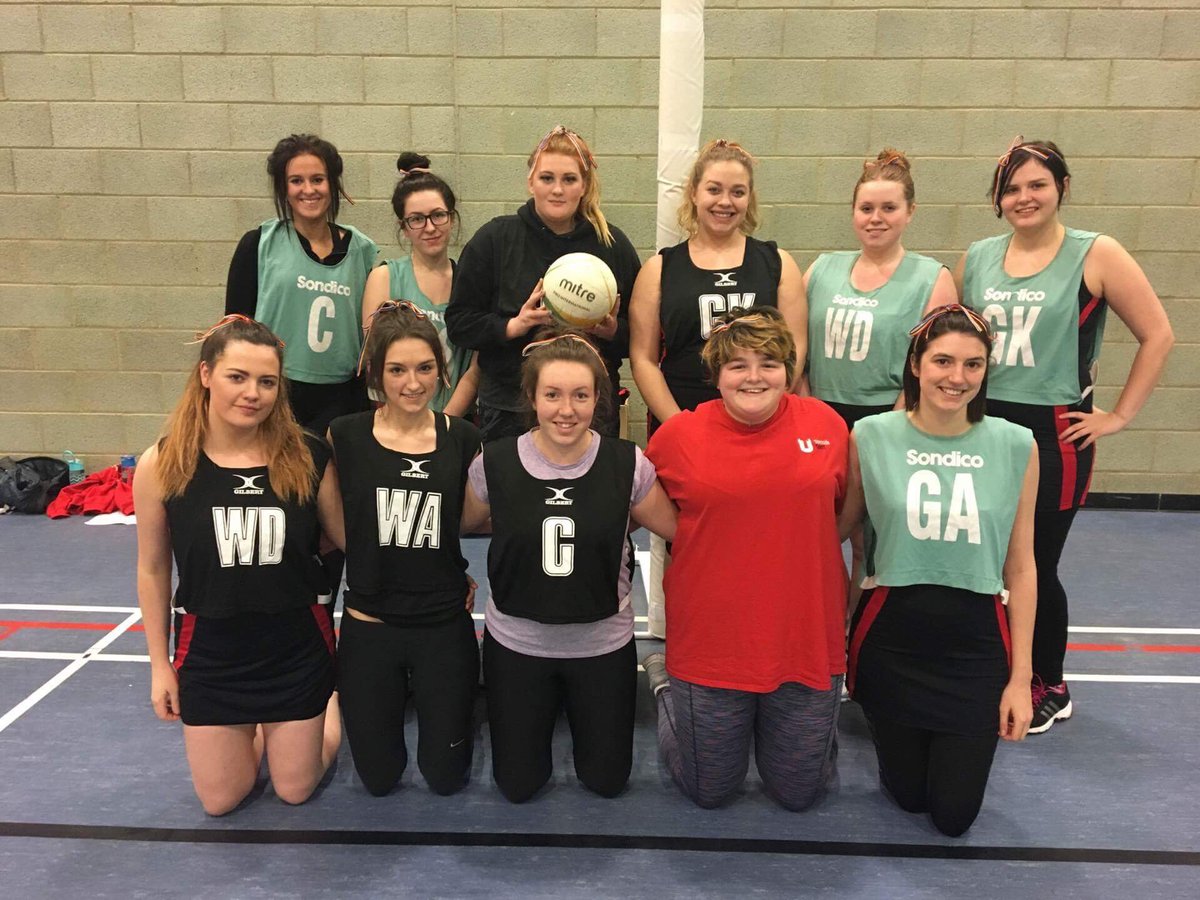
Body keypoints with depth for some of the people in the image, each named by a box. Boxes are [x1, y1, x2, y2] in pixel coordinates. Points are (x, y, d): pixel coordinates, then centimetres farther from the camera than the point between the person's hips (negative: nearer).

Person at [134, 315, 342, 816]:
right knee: (220, 801, 16)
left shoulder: (307, 459, -15)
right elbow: (153, 570, -2)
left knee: (294, 791, 15)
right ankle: (255, 729, 46)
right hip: (209, 653, 1)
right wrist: (159, 664, 3)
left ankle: (329, 705, 44)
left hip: (297, 649, -1)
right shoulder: (162, 465, -14)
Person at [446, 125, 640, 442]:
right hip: (510, 412, -1)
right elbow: (458, 323, 0)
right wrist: (512, 326, -16)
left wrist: (613, 330, -12)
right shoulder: (494, 238, 1)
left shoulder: (613, 244, 5)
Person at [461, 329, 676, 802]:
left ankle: (577, 706, 44)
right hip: (516, 644, 1)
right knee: (518, 785, 15)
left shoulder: (628, 464, -16)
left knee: (606, 781, 16)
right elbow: (463, 523, 4)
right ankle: (547, 709, 44)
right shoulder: (495, 464, -15)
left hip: (603, 645, 0)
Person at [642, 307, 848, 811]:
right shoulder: (677, 435, -8)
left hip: (807, 641, 2)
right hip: (709, 643, -1)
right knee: (708, 792, 16)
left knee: (799, 793, 16)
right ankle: (665, 681, 37)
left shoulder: (827, 425, -4)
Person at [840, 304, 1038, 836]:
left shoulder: (1015, 447, -6)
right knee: (908, 796, 14)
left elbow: (1020, 569, -1)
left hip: (976, 642, 1)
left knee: (954, 816, 9)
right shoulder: (870, 437, -8)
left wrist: (1020, 676, 0)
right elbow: (835, 529, 4)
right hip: (890, 637, 0)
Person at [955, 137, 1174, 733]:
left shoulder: (1095, 255, -5)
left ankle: (1051, 689, 28)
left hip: (1054, 434, -3)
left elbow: (1157, 335, -3)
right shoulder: (977, 258, 6)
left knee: (1036, 565, 4)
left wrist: (1119, 416, -4)